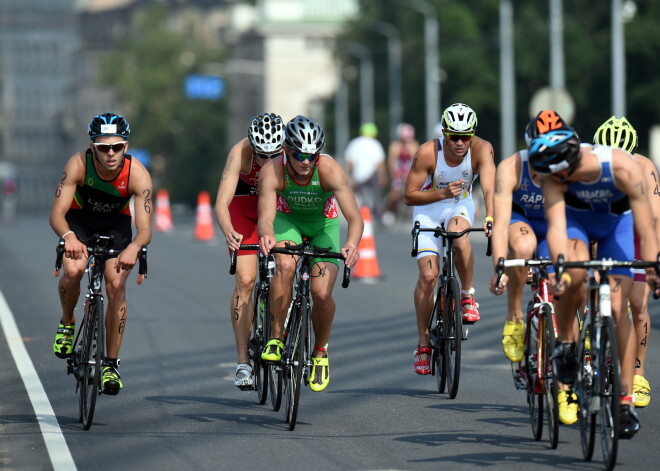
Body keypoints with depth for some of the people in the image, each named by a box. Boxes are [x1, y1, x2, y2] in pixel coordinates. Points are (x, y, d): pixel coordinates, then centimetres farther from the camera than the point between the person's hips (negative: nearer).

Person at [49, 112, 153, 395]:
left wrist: (134, 247, -56)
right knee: (73, 270, -28)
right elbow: (57, 213, -32)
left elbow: (145, 229, -33)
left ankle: (111, 364, -3)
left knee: (116, 285, -16)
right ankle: (67, 323, 3)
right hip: (79, 218, 0)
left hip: (116, 223, 1)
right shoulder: (79, 165, -31)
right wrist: (68, 236, -55)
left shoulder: (138, 175, -30)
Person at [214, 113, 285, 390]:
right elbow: (221, 203, -38)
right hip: (245, 204, -2)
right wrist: (229, 233, -57)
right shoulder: (240, 153, -33)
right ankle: (243, 362, -11)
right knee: (245, 279, -14)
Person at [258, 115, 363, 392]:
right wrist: (267, 235, -64)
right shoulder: (272, 172, -30)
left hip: (324, 224, 0)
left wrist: (352, 244, -59)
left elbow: (355, 217, -38)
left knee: (322, 294, -15)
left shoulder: (330, 171, -32)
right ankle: (276, 337, -16)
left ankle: (320, 351, 13)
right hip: (288, 219, 0)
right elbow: (266, 216, -40)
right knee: (285, 266, -32)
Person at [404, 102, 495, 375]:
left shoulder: (481, 149, -23)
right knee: (428, 275, -12)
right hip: (429, 209, 0)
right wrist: (443, 193, -34)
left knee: (459, 235, -36)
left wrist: (490, 217, -54)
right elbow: (409, 196, -19)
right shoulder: (428, 153, -25)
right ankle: (423, 341, 4)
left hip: (460, 206, 0)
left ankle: (467, 295, -14)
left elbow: (489, 187, -36)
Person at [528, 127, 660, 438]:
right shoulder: (553, 177, -32)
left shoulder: (623, 167, -37)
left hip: (617, 222, -1)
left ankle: (626, 400, -7)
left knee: (617, 308, -11)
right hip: (577, 217, 1)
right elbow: (556, 226, -38)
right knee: (576, 273, -32)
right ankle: (564, 342, -6)